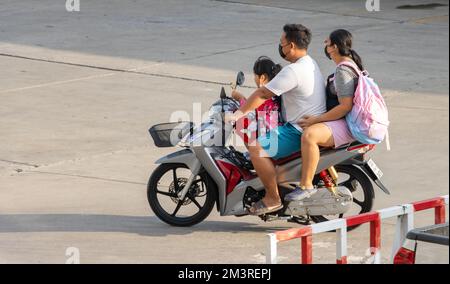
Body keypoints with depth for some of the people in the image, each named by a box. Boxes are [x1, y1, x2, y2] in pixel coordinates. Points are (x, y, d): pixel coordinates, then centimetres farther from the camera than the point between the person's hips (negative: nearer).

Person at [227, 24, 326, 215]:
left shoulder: (294, 71, -21)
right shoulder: (310, 64, 14)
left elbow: (263, 94, -19)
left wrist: (238, 114, -12)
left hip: (300, 131, -11)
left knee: (257, 149, -21)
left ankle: (272, 199, -13)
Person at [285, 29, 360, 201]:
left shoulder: (343, 71, -19)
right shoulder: (351, 64, 15)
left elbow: (345, 106, -26)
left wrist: (316, 120, -22)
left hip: (347, 124, -12)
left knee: (309, 135, -34)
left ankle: (307, 185, -31)